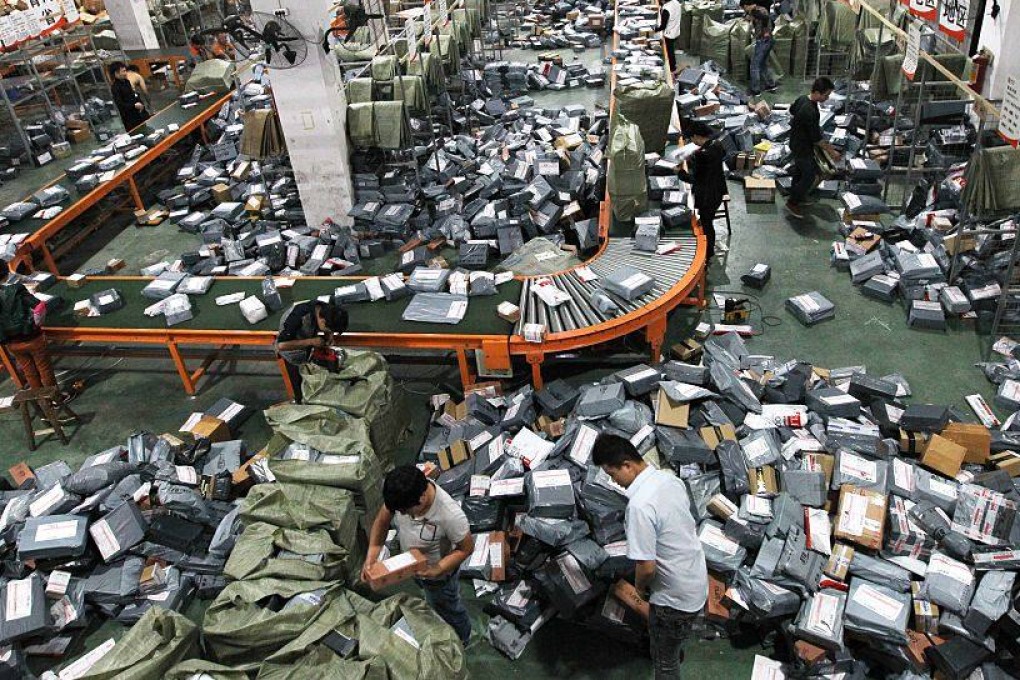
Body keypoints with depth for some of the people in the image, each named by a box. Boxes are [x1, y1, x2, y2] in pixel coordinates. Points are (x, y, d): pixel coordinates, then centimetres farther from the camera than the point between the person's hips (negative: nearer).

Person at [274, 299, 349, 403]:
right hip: (293, 354, -5)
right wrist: (311, 341, -39)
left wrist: (330, 336, -19)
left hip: (309, 351, 5)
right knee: (301, 391, 6)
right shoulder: (297, 316, -40)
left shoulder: (326, 310, -20)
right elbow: (282, 345, -41)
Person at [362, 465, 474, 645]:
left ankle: (460, 640, 56)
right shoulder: (402, 493, -28)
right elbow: (382, 520, -11)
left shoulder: (450, 514, -43)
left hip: (438, 573, -4)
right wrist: (371, 556, -20)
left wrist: (437, 569, -34)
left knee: (447, 610, 26)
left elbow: (466, 548, -25)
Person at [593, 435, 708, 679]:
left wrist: (639, 586, -7)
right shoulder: (670, 479, -5)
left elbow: (647, 567, -29)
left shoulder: (639, 505, -33)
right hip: (697, 578, 9)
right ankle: (677, 653, 65)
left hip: (676, 596, -9)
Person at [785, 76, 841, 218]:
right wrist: (831, 151, -15)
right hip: (803, 148, -9)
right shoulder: (811, 112, -34)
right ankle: (792, 203, 15)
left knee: (799, 171, 23)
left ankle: (795, 197, 39)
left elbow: (792, 110, 16)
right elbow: (816, 139, -26)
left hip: (795, 142, 9)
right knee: (810, 175, 4)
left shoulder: (802, 98, -8)